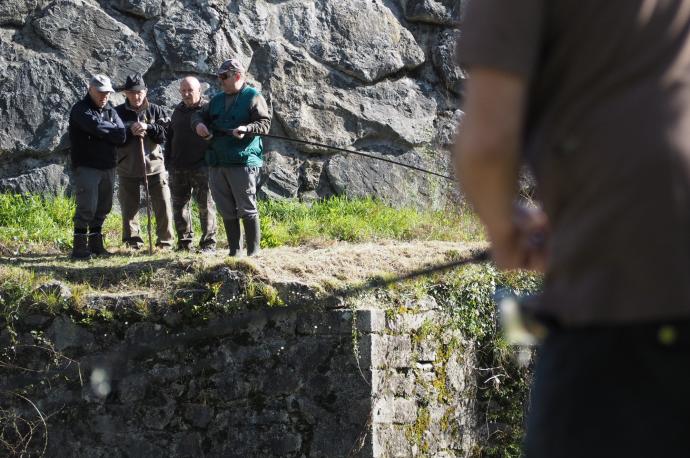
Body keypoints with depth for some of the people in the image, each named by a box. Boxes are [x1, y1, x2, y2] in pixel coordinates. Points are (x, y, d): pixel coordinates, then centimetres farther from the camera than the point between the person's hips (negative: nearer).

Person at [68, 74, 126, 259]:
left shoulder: (110, 110, 13)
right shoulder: (80, 110, -7)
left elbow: (121, 136, -1)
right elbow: (96, 125, -23)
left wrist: (101, 132, -13)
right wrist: (111, 128, -7)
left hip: (108, 167, 7)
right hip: (86, 167, -7)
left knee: (102, 208, 11)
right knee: (87, 207, -13)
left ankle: (96, 244, 20)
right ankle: (79, 247, -8)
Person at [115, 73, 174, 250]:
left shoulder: (155, 110, 4)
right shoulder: (118, 112, 2)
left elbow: (166, 134, -3)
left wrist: (148, 127, -18)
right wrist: (130, 132, -19)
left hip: (154, 164, 0)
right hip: (128, 167, 0)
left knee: (163, 204, -2)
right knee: (129, 207, 4)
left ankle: (165, 242, 8)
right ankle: (132, 243, 13)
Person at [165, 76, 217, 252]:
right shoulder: (177, 111, 16)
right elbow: (169, 137, 23)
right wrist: (168, 162, 14)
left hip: (202, 167, -6)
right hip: (178, 168, 6)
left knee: (205, 205, -3)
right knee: (179, 205, 8)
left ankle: (208, 243, 3)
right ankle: (184, 242, 16)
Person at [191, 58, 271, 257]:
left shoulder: (253, 97, -1)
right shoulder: (217, 99, 19)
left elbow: (265, 124, -9)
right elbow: (198, 114, 24)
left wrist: (246, 129, -27)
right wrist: (199, 124, 0)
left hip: (243, 161, -7)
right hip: (217, 163, 7)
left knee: (247, 209, -6)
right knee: (226, 211, 9)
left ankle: (253, 252, -1)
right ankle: (234, 251, 15)